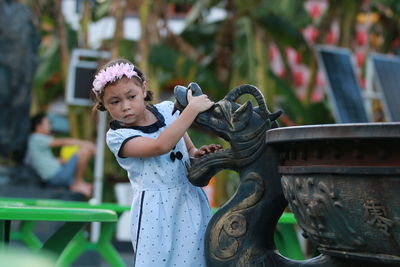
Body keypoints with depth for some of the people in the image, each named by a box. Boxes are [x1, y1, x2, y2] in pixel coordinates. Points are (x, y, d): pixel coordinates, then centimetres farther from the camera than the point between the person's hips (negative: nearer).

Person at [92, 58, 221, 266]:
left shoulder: (168, 110, 3)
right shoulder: (117, 137, -12)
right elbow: (161, 146, -29)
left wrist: (198, 154, -8)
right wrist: (193, 108, -27)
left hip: (190, 202, 4)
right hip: (156, 212, -4)